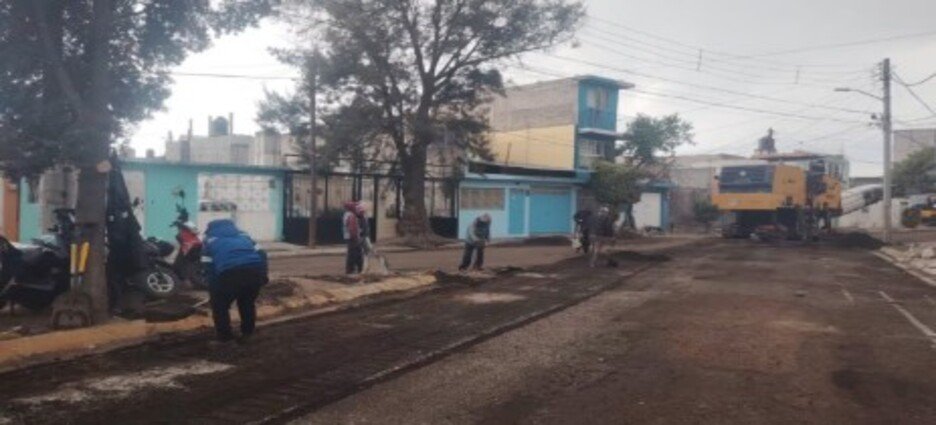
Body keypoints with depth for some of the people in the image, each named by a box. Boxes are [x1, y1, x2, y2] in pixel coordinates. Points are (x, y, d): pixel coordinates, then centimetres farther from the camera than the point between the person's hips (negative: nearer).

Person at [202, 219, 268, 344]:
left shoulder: (210, 240, 28)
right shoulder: (242, 235, 37)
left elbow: (209, 268, 18)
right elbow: (261, 254, 24)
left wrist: (213, 290, 21)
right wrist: (263, 275, 22)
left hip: (230, 273, -4)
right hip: (254, 270, 4)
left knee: (220, 305, 20)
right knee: (248, 303, 29)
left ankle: (224, 336, 22)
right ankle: (247, 333, 33)